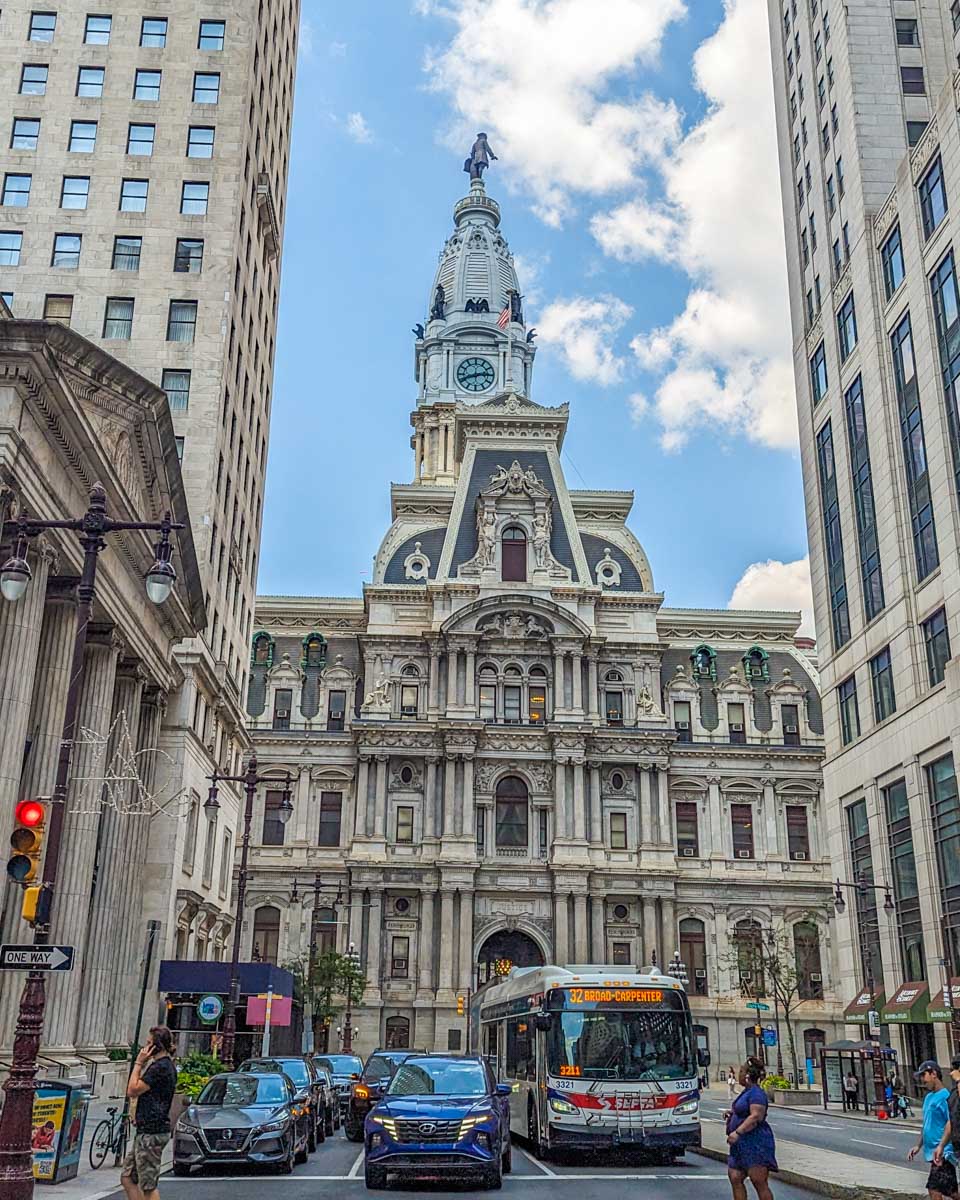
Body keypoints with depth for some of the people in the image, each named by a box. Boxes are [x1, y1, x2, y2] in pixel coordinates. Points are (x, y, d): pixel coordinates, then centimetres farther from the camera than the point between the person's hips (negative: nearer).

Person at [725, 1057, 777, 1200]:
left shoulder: (756, 1093, -15)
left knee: (759, 1183, -6)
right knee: (735, 1178, 6)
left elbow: (756, 1116, -25)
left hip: (756, 1143, -10)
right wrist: (733, 1114, 15)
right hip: (742, 1144, 10)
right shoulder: (747, 1092, 16)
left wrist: (738, 1132, -29)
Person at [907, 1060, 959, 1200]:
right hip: (932, 1151, 9)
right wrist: (918, 1146, 19)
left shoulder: (945, 1096, -13)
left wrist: (941, 1147, -27)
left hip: (942, 1153, -9)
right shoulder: (928, 1097, 15)